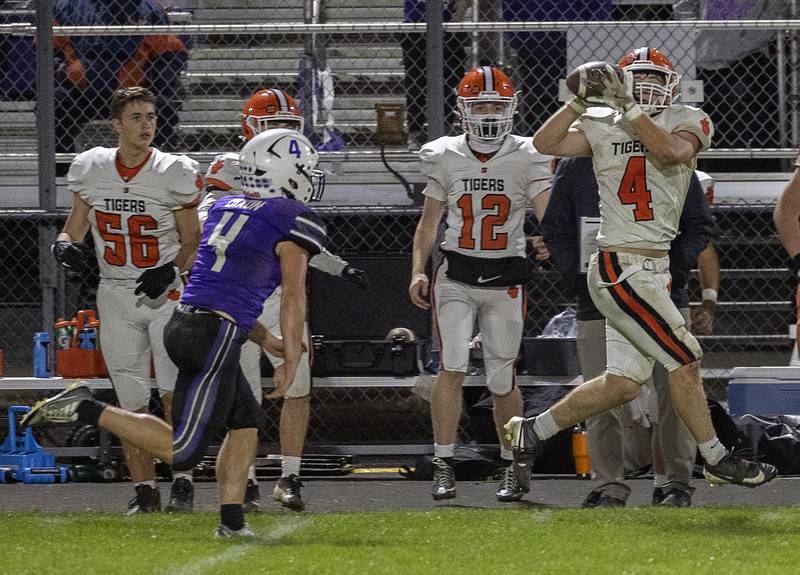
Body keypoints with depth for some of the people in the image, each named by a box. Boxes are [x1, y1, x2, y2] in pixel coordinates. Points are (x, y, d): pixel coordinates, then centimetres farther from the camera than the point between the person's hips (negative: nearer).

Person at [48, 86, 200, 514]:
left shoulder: (175, 174, -7)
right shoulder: (90, 169, 0)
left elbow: (192, 243, 0)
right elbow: (75, 229, 10)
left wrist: (172, 269, -19)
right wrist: (64, 245, -13)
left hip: (165, 291, -3)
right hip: (115, 297, 3)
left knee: (174, 391, -17)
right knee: (131, 402, 3)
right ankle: (145, 490, 11)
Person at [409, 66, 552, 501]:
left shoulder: (526, 159, -3)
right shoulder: (444, 157, 2)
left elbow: (549, 214, -15)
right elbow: (428, 223, 11)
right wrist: (417, 272, -1)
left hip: (505, 280, 0)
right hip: (455, 276, 0)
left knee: (501, 380, 4)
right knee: (452, 365, -15)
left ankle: (512, 467, 21)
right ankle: (443, 466, -13)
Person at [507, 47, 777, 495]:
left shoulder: (687, 122, 4)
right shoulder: (602, 127, 1)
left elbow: (670, 151, -16)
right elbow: (545, 144, -8)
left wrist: (629, 108, -17)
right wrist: (582, 100, -12)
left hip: (655, 269, 5)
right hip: (621, 269, -5)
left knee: (624, 383, 8)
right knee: (685, 359, -8)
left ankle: (534, 430, 21)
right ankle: (716, 458, 4)